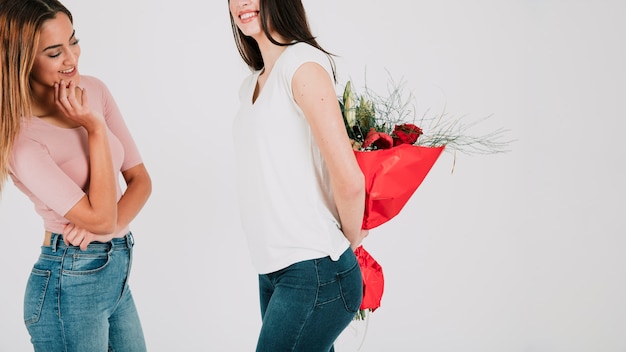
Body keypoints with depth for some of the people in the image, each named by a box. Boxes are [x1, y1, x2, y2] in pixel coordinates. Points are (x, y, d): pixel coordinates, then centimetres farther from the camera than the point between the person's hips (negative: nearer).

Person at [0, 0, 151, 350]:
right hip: (70, 287, -6)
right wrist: (95, 128, -20)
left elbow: (140, 178, 1)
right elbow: (101, 217, -22)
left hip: (117, 273, 7)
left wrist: (109, 225, -17)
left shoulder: (94, 90, -1)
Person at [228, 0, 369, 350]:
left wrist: (351, 239, -1)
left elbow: (349, 180, -18)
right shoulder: (251, 86, 15)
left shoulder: (303, 62, -12)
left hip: (313, 272, -8)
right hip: (272, 270, 8)